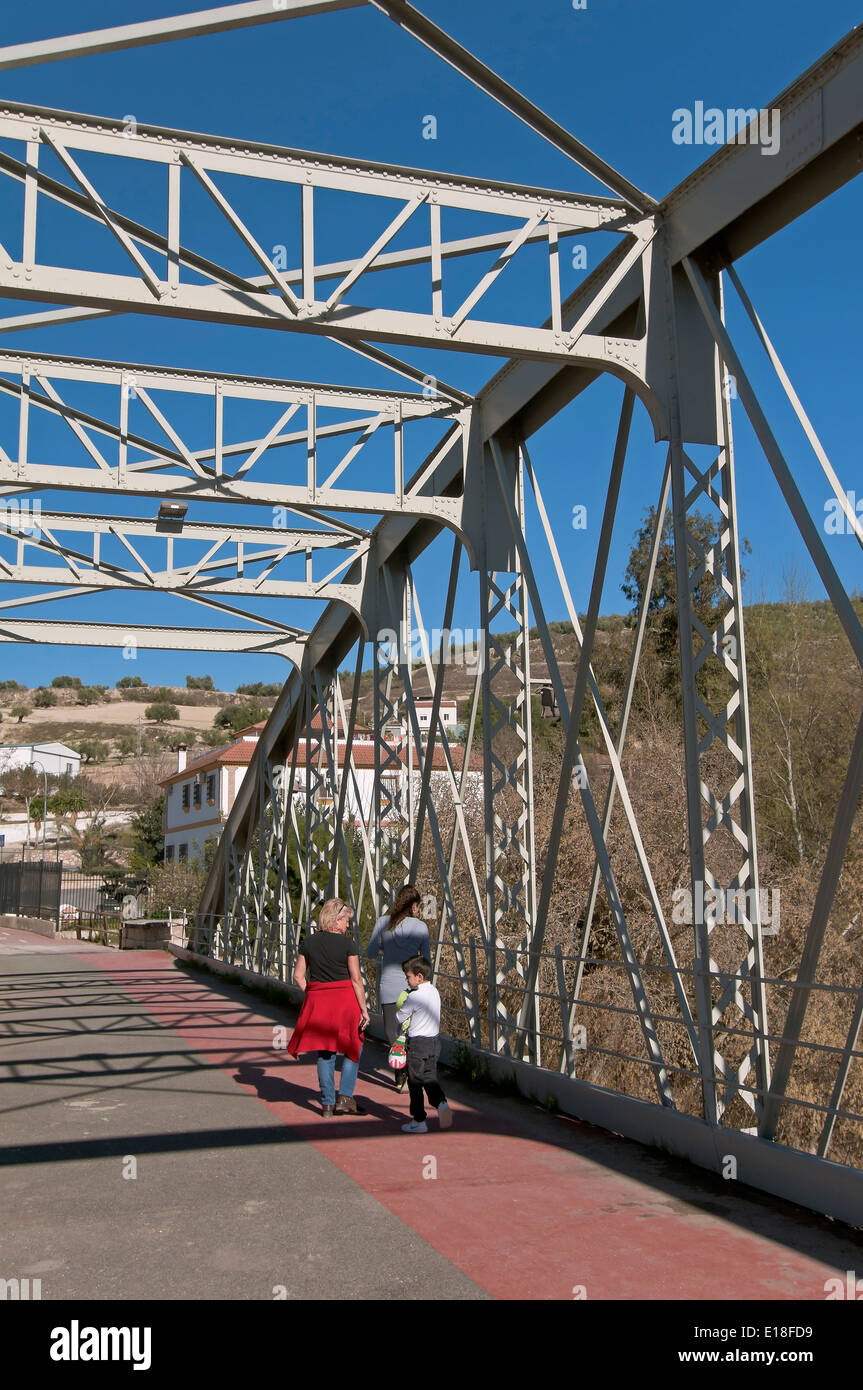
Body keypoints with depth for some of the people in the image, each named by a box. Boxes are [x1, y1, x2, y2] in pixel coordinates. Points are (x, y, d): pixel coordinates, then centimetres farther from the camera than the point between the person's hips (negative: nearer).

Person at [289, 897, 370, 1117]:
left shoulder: (309, 942, 3)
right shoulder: (347, 944, -9)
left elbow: (298, 976, 4)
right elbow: (356, 979, -9)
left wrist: (313, 995, 12)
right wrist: (364, 1009, -4)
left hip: (316, 1000, 4)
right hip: (345, 1000, -3)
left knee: (324, 1053, 12)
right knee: (353, 1049, 14)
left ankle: (327, 1104, 14)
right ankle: (345, 1097, 6)